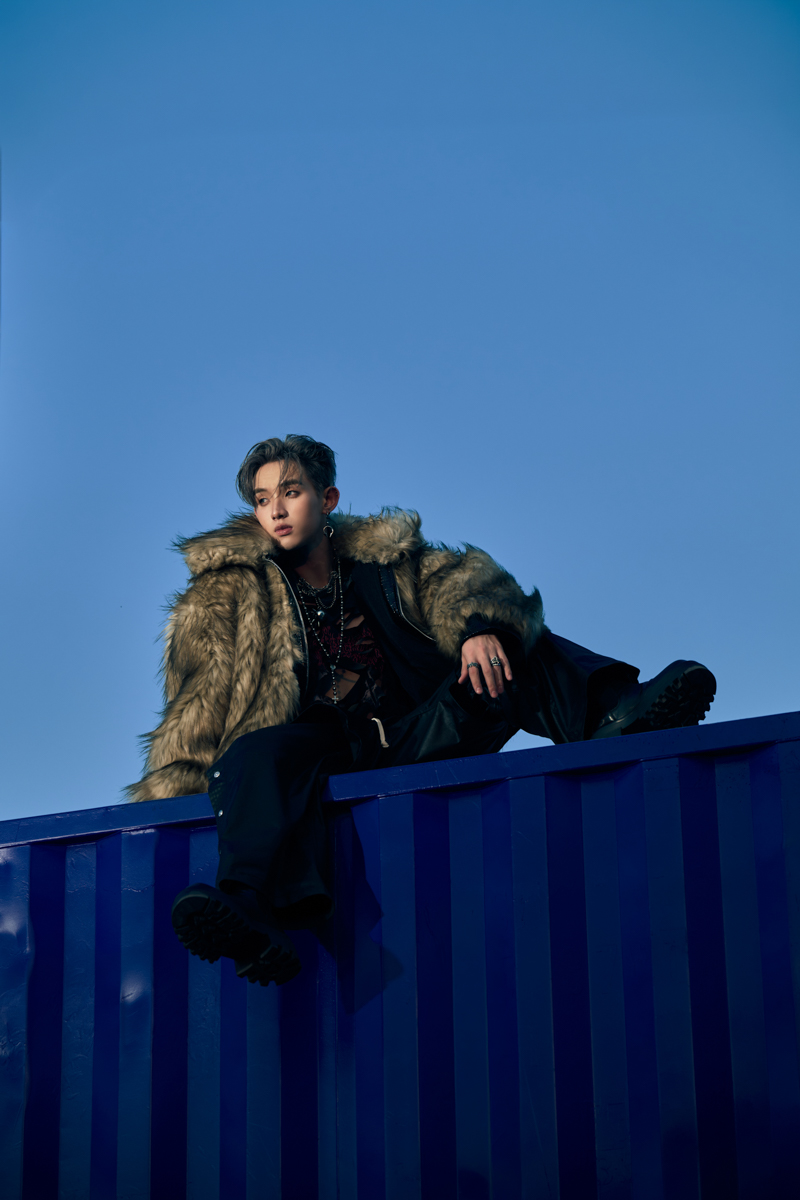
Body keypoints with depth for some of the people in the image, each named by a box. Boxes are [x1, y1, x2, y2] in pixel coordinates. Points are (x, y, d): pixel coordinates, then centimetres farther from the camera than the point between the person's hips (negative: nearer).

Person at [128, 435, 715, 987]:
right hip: (317, 752, -2)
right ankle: (256, 916, -60)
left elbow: (460, 578, 0)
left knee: (516, 644, -8)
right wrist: (171, 791, -8)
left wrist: (479, 626, -24)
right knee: (255, 754, -36)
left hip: (415, 735, 3)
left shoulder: (385, 555, 18)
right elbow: (198, 702, 6)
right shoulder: (227, 596, 14)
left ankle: (610, 711, -37)